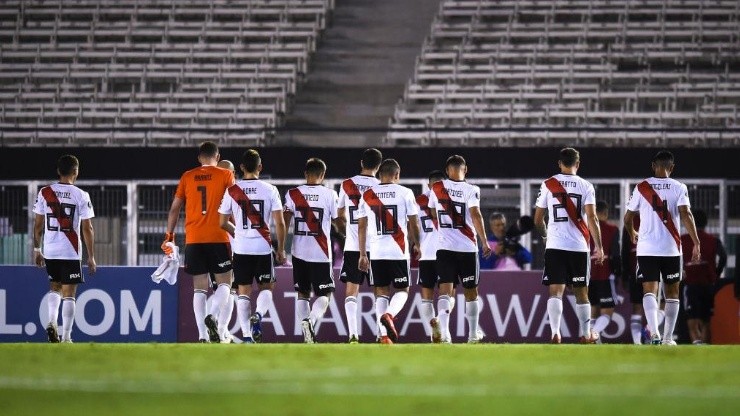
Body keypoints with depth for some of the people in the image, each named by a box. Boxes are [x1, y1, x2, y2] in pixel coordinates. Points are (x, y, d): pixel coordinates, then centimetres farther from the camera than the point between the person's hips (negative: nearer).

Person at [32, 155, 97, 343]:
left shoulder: (44, 193, 1)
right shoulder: (81, 196, -6)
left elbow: (38, 224, 5)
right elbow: (87, 229, -6)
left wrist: (37, 250, 15)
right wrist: (91, 257, 0)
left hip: (50, 251, 3)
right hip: (71, 252, -3)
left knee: (55, 288, 22)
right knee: (69, 294, 4)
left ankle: (51, 321, -1)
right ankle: (66, 337, 2)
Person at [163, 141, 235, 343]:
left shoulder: (187, 177, 10)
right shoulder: (225, 175, 2)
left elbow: (174, 208, 11)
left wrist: (169, 235, 17)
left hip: (193, 239, 3)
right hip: (218, 237, -3)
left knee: (199, 288, 5)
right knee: (224, 283, 6)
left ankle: (202, 336, -3)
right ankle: (213, 315, -21)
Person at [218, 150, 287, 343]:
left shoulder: (232, 191, -1)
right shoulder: (270, 190, -3)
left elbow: (223, 223, 5)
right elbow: (279, 223, -5)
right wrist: (281, 249, 5)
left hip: (241, 248, 1)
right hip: (263, 247, -1)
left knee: (243, 292, 7)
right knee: (266, 288, 15)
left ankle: (247, 336, 2)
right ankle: (258, 315, -14)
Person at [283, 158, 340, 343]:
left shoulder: (293, 194, 0)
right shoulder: (330, 195, -5)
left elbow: (284, 222, -5)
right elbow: (339, 222, 3)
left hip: (299, 252, 3)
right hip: (321, 253, -2)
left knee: (302, 293, 14)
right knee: (324, 295, 5)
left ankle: (307, 331, 4)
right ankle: (311, 320, -22)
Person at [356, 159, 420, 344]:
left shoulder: (367, 195, 6)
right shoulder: (405, 193, -2)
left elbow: (361, 226, 6)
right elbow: (413, 223, 3)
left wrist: (362, 254, 12)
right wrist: (416, 244, 20)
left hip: (376, 251, 2)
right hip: (399, 251, -2)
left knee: (381, 292, 10)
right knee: (402, 290, 9)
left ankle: (384, 336, 0)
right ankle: (389, 315, -21)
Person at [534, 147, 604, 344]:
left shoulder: (548, 185, 3)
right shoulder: (586, 186, 0)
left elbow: (538, 219, 8)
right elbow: (592, 219, -8)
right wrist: (599, 247, -5)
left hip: (555, 246, 0)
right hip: (579, 246, 0)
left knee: (556, 291, -4)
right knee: (581, 292, 12)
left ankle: (555, 333, -20)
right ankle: (585, 334, 22)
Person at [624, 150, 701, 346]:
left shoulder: (641, 187, 5)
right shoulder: (679, 188, 0)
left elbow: (627, 218, 12)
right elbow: (686, 214, -13)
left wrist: (632, 234, 33)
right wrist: (696, 242, -13)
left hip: (647, 248, 0)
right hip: (671, 248, 0)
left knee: (650, 291, -5)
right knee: (672, 293, 13)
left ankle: (654, 332, -27)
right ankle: (667, 338, 12)